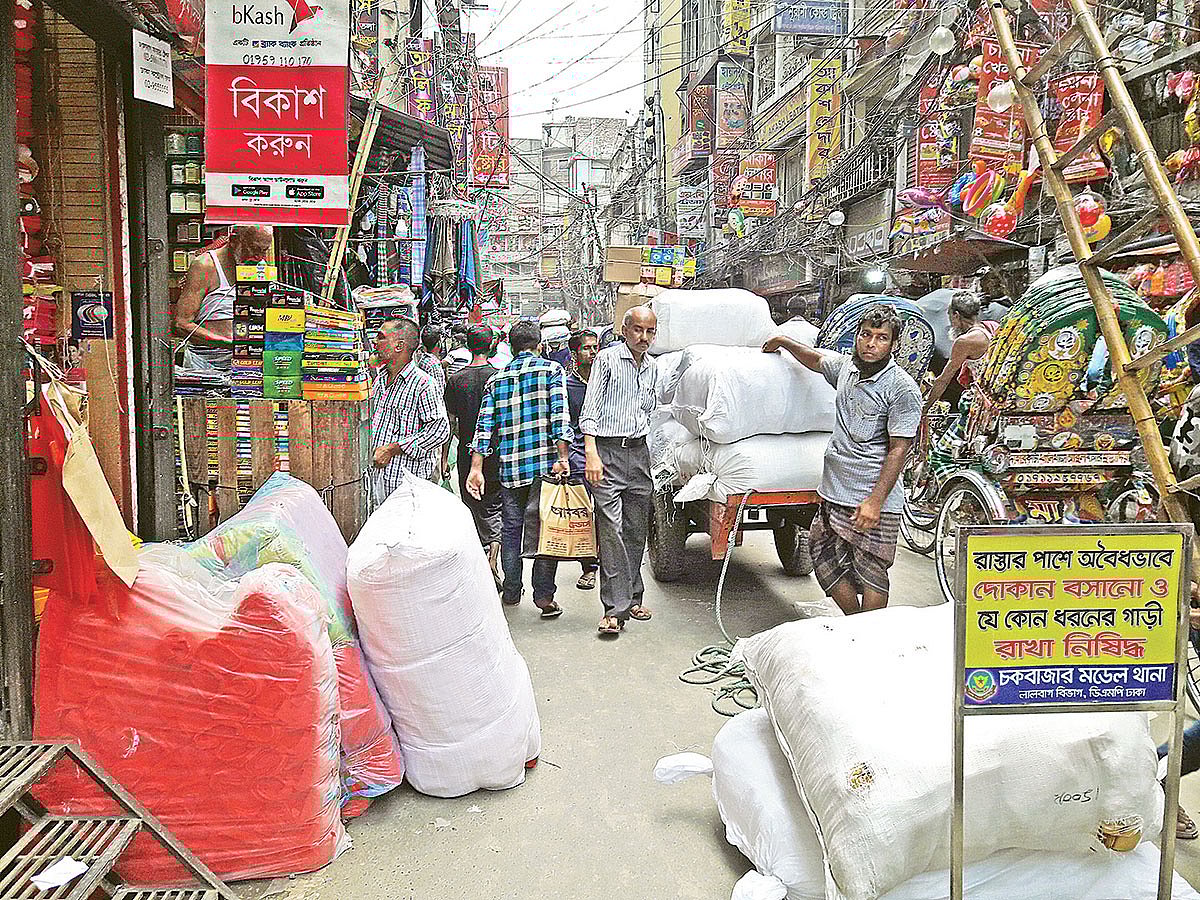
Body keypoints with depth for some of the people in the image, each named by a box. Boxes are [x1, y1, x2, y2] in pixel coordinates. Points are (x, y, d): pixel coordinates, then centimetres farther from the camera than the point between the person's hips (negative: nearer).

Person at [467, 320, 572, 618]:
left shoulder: (496, 379, 11)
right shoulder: (551, 369, 2)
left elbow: (484, 424, 5)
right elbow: (559, 415, -10)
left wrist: (476, 468, 4)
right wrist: (562, 457, -12)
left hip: (509, 467, 3)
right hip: (544, 462, -3)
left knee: (510, 529, 13)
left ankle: (511, 591, 21)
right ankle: (544, 596, 0)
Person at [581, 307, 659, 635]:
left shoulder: (652, 368, 15)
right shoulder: (607, 359, -3)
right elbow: (590, 410, -9)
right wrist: (591, 454, -17)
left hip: (638, 452, 6)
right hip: (607, 452, -6)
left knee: (637, 530, 9)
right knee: (611, 529, -10)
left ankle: (632, 598, 20)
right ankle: (616, 608, -10)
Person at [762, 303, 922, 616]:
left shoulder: (903, 388, -10)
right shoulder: (846, 366, 9)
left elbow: (898, 450, -13)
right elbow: (816, 358, 33)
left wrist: (875, 502, -19)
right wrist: (783, 341, 44)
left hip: (873, 501, -7)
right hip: (833, 495, 7)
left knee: (871, 575, -1)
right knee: (827, 565, 11)